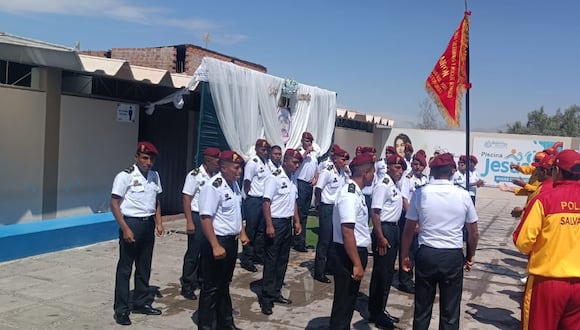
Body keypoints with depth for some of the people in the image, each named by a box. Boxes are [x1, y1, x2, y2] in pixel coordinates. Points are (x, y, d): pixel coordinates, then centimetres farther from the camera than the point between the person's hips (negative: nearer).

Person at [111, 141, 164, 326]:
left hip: (148, 224, 6)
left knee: (144, 266, 14)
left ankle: (142, 303, 28)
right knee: (125, 268, 2)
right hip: (131, 223, -6)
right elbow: (114, 204, -13)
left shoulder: (154, 176, 6)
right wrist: (125, 229, -18)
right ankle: (121, 309, 12)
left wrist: (158, 223, 7)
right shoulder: (125, 176, -12)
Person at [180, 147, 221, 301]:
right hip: (198, 217, -5)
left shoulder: (216, 176, 5)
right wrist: (189, 222, -15)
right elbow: (186, 198, -11)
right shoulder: (195, 175, -11)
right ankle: (186, 286, 16)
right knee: (193, 253, 3)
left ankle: (200, 280, 28)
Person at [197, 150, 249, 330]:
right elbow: (205, 218, -25)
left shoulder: (234, 184, 8)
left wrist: (242, 233, 18)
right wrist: (215, 246, -27)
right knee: (211, 287, 3)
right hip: (217, 241, -9)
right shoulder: (213, 186, -21)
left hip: (231, 241, 9)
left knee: (224, 284, 21)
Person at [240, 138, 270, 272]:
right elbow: (246, 182, -11)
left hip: (264, 200, 7)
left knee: (261, 229, 16)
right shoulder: (252, 163, -13)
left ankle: (258, 256, 29)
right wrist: (250, 197, -5)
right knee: (250, 230, 1)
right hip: (253, 201, -7)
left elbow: (269, 180, 11)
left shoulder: (266, 162, 8)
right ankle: (246, 259, 10)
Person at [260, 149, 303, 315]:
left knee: (283, 260, 13)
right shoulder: (274, 178, -14)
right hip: (275, 223, -8)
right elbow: (266, 202, -17)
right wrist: (269, 225, -21)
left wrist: (297, 221, 14)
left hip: (287, 223, 8)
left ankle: (276, 292, 25)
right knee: (270, 261, -1)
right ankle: (267, 297, 6)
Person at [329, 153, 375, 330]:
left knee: (349, 299, 22)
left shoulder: (356, 192, 10)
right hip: (347, 255, -10)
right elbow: (347, 232, -26)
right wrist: (357, 264, -24)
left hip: (355, 251, 10)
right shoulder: (350, 195, -22)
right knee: (344, 301, 3)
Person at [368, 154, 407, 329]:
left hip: (394, 229, 10)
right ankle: (375, 314, 10)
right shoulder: (383, 186, -17)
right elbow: (375, 213, -22)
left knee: (388, 272, 16)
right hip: (384, 229, -10)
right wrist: (380, 238, -25)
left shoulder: (395, 186, 11)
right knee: (380, 273, -1)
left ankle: (381, 310, 27)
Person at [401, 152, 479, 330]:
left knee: (422, 309, 12)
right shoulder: (463, 195, -3)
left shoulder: (420, 193, -4)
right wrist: (471, 256, 21)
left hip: (426, 255, 0)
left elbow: (408, 230, 0)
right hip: (453, 257, 0)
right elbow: (474, 233, 5)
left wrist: (405, 255, 12)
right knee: (450, 312, 11)